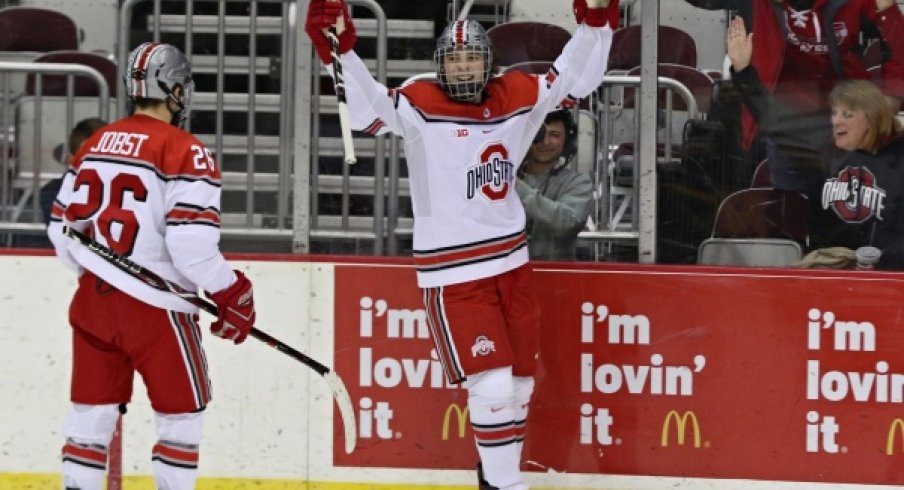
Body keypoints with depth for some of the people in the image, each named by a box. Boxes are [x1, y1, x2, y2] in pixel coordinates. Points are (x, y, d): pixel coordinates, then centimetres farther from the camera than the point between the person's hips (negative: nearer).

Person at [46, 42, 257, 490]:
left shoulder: (96, 145, 8)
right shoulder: (185, 152, -13)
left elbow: (64, 227, 13)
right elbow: (191, 243, -20)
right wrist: (233, 296, -7)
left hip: (95, 301, 6)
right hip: (154, 308, -6)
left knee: (92, 412, 12)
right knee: (181, 416, 6)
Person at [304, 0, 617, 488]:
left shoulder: (516, 98, 1)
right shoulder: (421, 106, -13)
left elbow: (574, 77, 10)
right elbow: (366, 108, -28)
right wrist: (339, 51, -42)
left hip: (510, 262, 6)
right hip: (453, 274, -6)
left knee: (519, 380, 15)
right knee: (492, 383, -12)